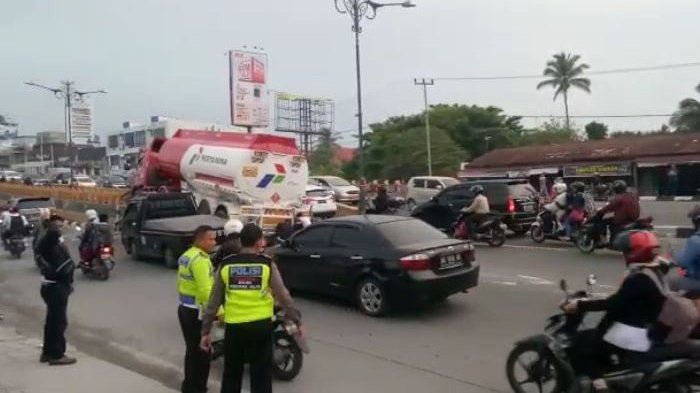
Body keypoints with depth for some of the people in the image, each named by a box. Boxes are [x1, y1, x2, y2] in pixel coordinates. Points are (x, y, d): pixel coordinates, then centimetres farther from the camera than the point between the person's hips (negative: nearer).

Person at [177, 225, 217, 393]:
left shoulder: (185, 256, 11)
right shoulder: (200, 259, -21)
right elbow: (206, 290, -27)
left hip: (184, 309, 10)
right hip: (197, 312, -10)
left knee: (192, 350, 19)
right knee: (201, 352, 1)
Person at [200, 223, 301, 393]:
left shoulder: (225, 265, 1)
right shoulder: (267, 264, -5)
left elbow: (213, 302, 4)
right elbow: (283, 297, -3)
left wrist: (205, 331, 11)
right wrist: (297, 320, 8)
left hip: (234, 327, 2)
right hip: (260, 326, -2)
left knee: (231, 376, 18)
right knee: (261, 377, 9)